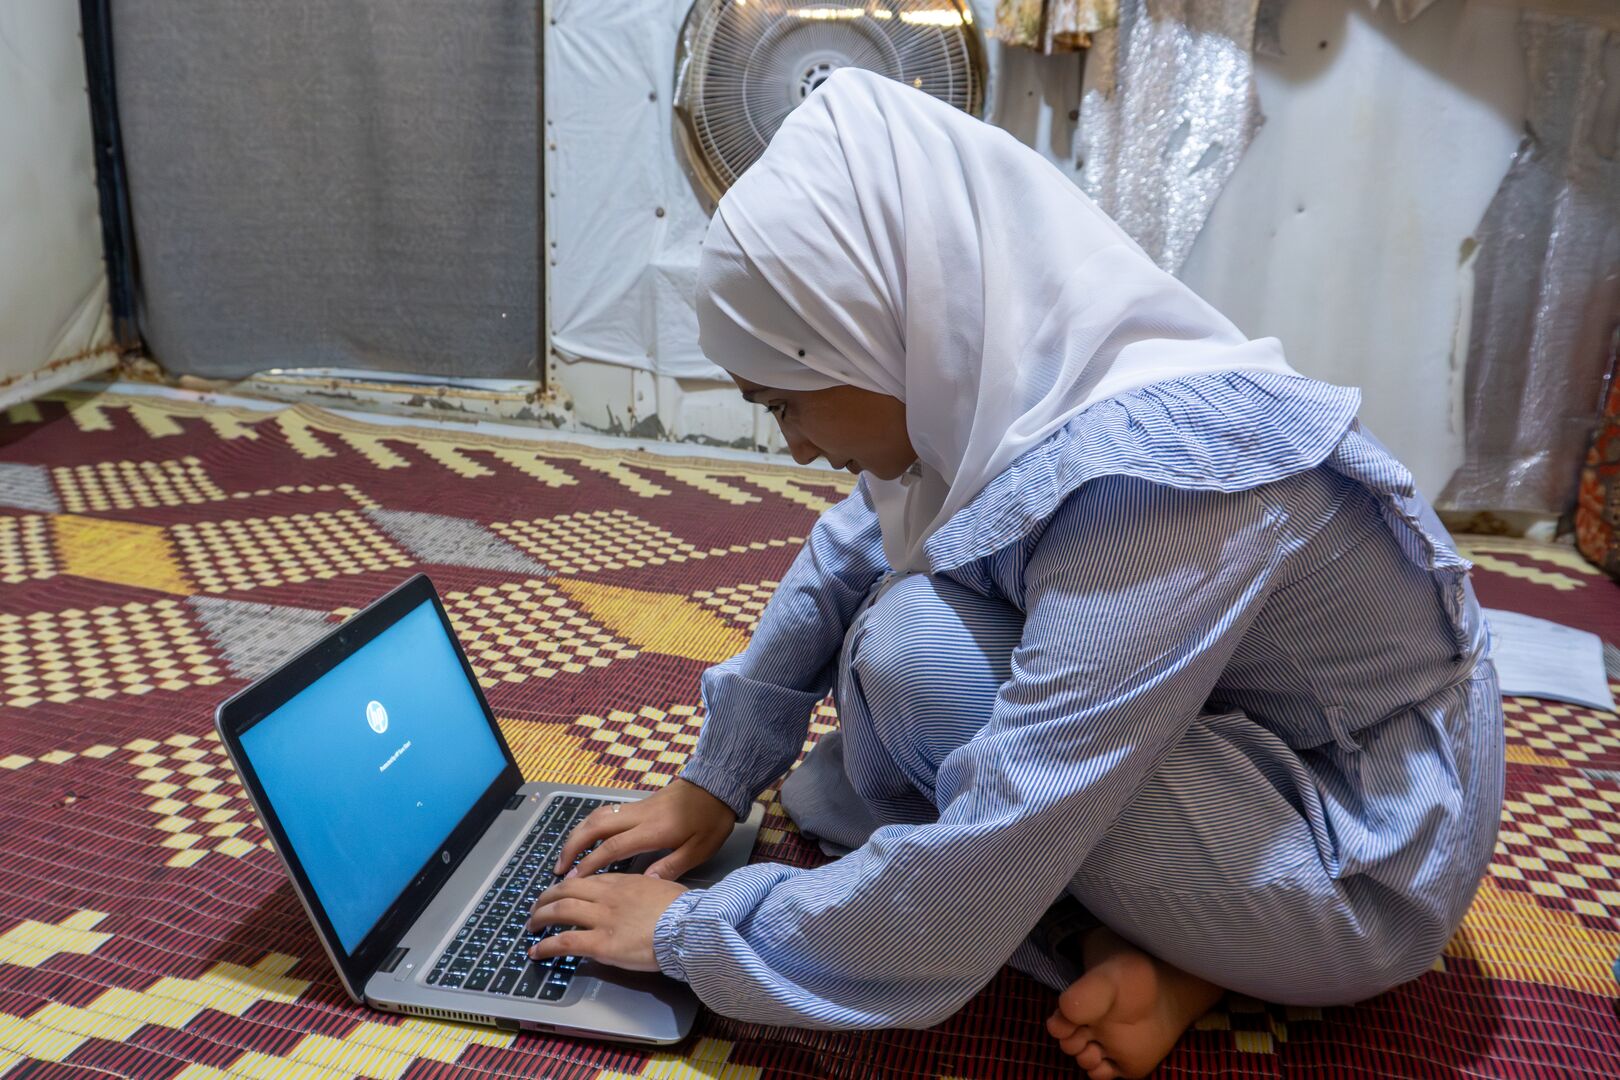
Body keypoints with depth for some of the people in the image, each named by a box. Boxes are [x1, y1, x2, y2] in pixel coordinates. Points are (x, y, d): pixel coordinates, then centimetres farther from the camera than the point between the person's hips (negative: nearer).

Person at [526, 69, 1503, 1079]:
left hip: (1373, 854, -8)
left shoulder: (1148, 468, -34)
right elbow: (844, 561, 4)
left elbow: (978, 871, -33)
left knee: (917, 647, -25)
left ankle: (1184, 952, -7)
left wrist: (693, 931, -19)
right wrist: (715, 782, 9)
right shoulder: (998, 379, -10)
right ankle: (1118, 937, -2)